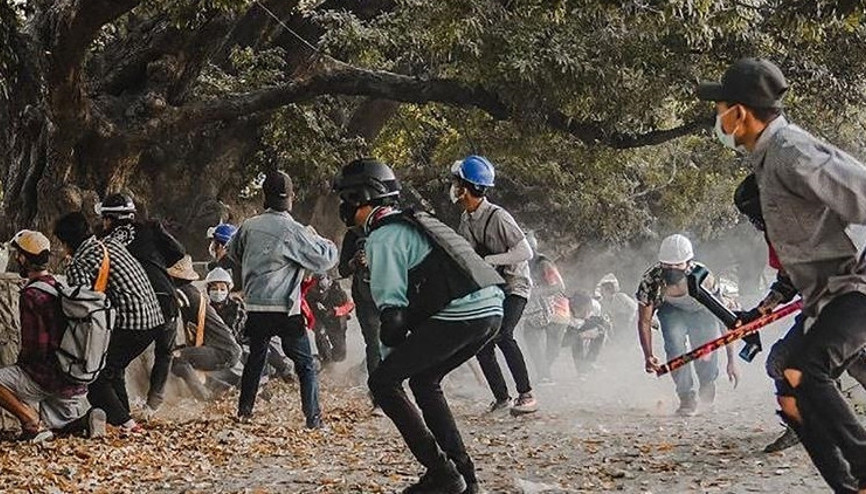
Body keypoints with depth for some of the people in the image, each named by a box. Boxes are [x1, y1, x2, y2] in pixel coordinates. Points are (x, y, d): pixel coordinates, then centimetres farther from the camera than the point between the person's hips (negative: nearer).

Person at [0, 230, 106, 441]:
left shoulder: (31, 295, -16)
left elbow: (34, 347, -18)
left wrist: (20, 365, 3)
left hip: (47, 377, -8)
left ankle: (34, 424, -11)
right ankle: (86, 418, 1)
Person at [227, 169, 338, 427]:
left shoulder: (249, 226, 2)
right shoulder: (293, 231, -14)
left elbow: (233, 251, 20)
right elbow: (325, 259, -11)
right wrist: (316, 239, 7)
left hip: (255, 306, 5)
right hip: (285, 309, -4)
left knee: (255, 358, 21)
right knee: (305, 364, 4)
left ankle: (244, 410, 23)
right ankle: (313, 416, -1)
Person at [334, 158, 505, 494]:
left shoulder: (382, 236, -2)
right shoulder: (413, 222, 27)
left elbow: (392, 305, -9)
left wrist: (392, 351, 4)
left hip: (458, 315, -9)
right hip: (491, 308, 9)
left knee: (382, 382, 0)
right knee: (423, 382, 25)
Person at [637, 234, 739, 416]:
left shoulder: (702, 277, -37)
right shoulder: (651, 280, -33)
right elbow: (644, 321, -23)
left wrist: (731, 361, -27)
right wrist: (648, 356, -37)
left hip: (702, 311, -1)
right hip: (671, 310, 1)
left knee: (706, 355, -12)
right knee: (675, 344, -27)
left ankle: (707, 381, 26)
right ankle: (687, 398, -11)